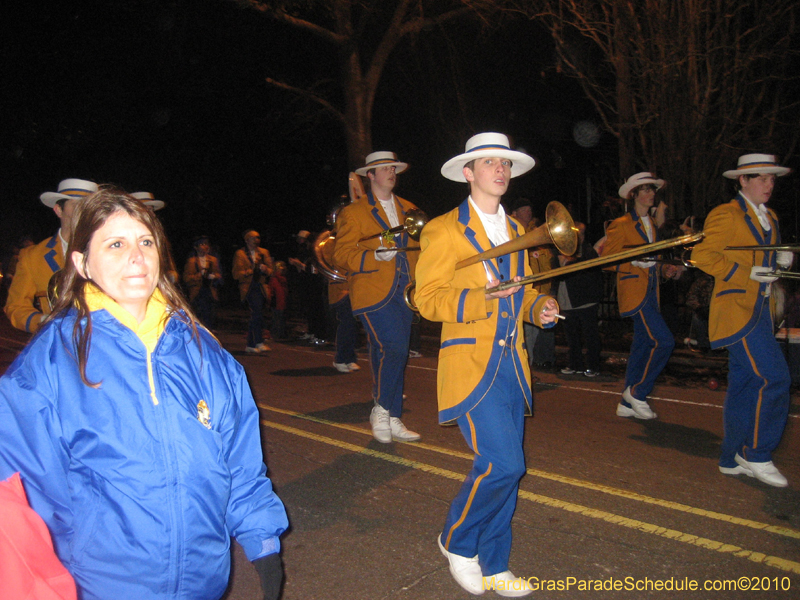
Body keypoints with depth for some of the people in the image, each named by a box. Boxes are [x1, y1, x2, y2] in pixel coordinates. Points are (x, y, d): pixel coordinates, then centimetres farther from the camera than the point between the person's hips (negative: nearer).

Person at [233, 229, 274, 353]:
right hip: (248, 288, -4)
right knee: (257, 312, -22)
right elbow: (236, 274, 2)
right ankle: (259, 343, -25)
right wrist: (246, 272, -16)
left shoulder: (264, 252, 19)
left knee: (255, 315, 3)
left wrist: (265, 269, -8)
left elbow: (270, 271, 15)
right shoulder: (240, 254, 8)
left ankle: (250, 345, 12)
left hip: (261, 287, 4)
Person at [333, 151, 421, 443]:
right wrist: (375, 256, -19)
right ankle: (381, 409, 3)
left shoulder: (408, 209, 20)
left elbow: (418, 244, 31)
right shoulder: (353, 212, 3)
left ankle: (392, 420, 17)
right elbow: (341, 255, -5)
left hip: (404, 293, 5)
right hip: (373, 293, -5)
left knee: (394, 354, 8)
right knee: (393, 347, -18)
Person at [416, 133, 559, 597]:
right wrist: (479, 300, -24)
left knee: (504, 469, 9)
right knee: (503, 463, -14)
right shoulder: (443, 230, -4)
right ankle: (456, 541, 14)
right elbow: (428, 299, -9)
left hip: (512, 364, 7)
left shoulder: (515, 230, 17)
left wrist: (539, 307, 2)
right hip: (471, 363, -6)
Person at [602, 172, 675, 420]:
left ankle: (627, 403, 16)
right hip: (634, 291, -8)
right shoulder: (621, 225, -6)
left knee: (643, 346, 8)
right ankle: (636, 392, -1)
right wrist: (634, 260, -22)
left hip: (650, 292, 8)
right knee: (663, 340, -16)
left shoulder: (653, 223, 18)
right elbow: (607, 260, -11)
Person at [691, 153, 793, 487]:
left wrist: (781, 261, 6)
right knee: (774, 377, -13)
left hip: (759, 309, 9)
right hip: (737, 308, -9)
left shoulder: (769, 218, 19)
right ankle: (756, 455, 0)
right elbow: (702, 255, -14)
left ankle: (733, 459, 18)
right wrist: (745, 273, -19)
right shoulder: (725, 215, -8)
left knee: (745, 384, 9)